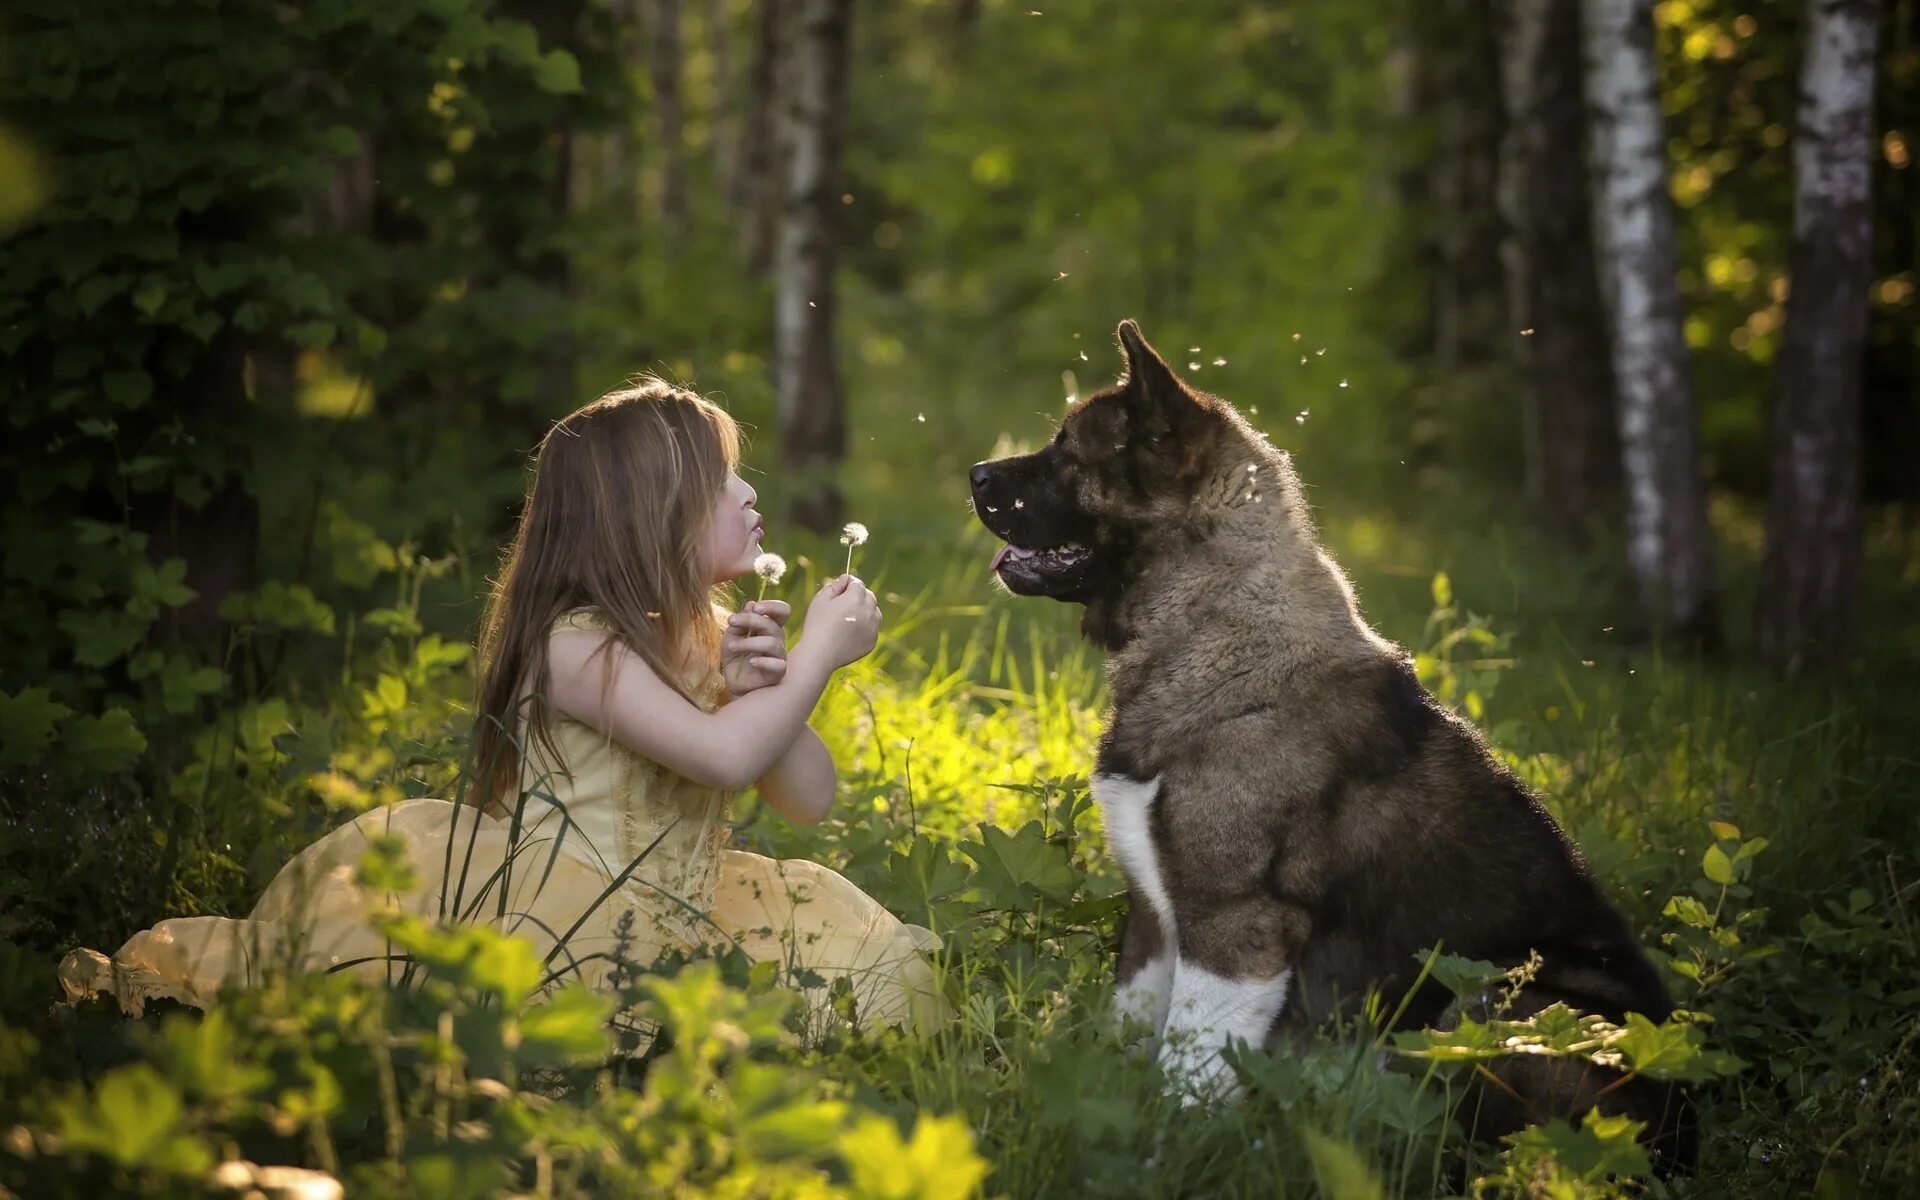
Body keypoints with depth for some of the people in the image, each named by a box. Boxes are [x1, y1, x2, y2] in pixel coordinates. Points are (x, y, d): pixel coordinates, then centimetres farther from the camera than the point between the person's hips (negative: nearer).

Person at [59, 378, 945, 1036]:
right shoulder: (577, 643, -14)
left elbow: (809, 799, 8)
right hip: (545, 934, -8)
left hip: (663, 928, 8)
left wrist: (765, 687, -8)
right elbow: (725, 754, -28)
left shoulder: (705, 642, 12)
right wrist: (820, 654, -15)